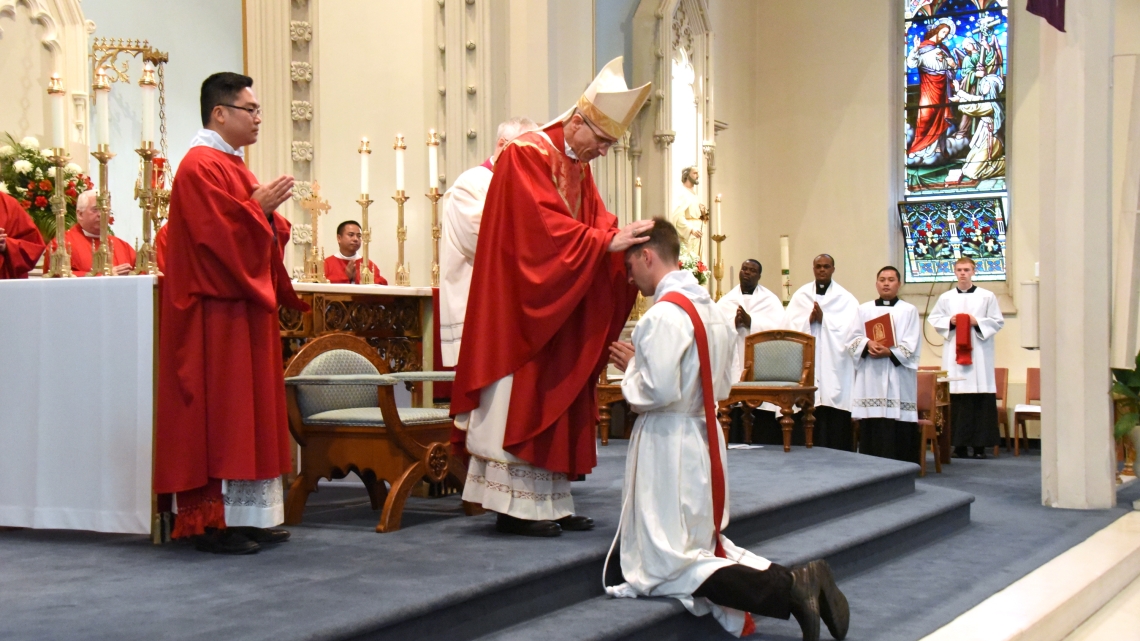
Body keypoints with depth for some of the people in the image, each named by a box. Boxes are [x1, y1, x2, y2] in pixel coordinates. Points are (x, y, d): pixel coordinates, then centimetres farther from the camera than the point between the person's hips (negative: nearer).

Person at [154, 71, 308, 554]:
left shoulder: (231, 165, 19)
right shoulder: (201, 166, -12)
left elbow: (257, 233, 21)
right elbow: (216, 231, -22)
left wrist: (268, 211, 3)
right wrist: (257, 205, -15)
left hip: (245, 305, 10)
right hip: (217, 310, -10)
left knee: (249, 410, 10)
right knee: (218, 409, -8)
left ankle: (247, 514, 14)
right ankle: (212, 520, -3)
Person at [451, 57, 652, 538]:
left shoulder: (579, 167, 16)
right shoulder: (527, 155, -12)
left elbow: (597, 223, 10)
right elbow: (544, 227, -23)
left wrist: (624, 238, -10)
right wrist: (607, 242, -25)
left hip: (563, 313, 9)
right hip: (522, 306, -9)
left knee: (557, 404, 8)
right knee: (521, 402, -7)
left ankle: (550, 501, 12)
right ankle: (516, 505, -2)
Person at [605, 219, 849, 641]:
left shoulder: (665, 314, -17)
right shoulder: (713, 310, 10)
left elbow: (658, 391, -25)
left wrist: (631, 368, -4)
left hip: (667, 443, -9)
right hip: (704, 437, 9)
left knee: (665, 564, -5)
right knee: (702, 544, 18)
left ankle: (787, 591, -21)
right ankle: (797, 579, -3)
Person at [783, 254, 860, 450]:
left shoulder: (845, 299, 6)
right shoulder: (800, 295, 13)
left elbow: (847, 330, -6)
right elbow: (789, 326, 3)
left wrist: (823, 320, -12)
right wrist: (809, 320, -11)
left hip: (835, 371, -2)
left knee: (836, 425, -5)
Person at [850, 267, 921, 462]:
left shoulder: (909, 310, 7)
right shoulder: (864, 309, 15)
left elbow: (911, 344, -2)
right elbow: (855, 337, 7)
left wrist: (889, 352, -17)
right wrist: (868, 344, -15)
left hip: (898, 375, -2)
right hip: (870, 375, 2)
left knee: (897, 428, -7)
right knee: (872, 425, -1)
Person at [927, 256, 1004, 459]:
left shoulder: (987, 296, 5)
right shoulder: (945, 298, 10)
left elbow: (998, 321, 4)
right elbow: (933, 319, 12)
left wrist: (977, 322, -10)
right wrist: (949, 321, -5)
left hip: (979, 353, -1)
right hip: (954, 353, 2)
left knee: (981, 399, -6)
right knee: (956, 399, -3)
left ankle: (980, 444, -3)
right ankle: (959, 444, 1)